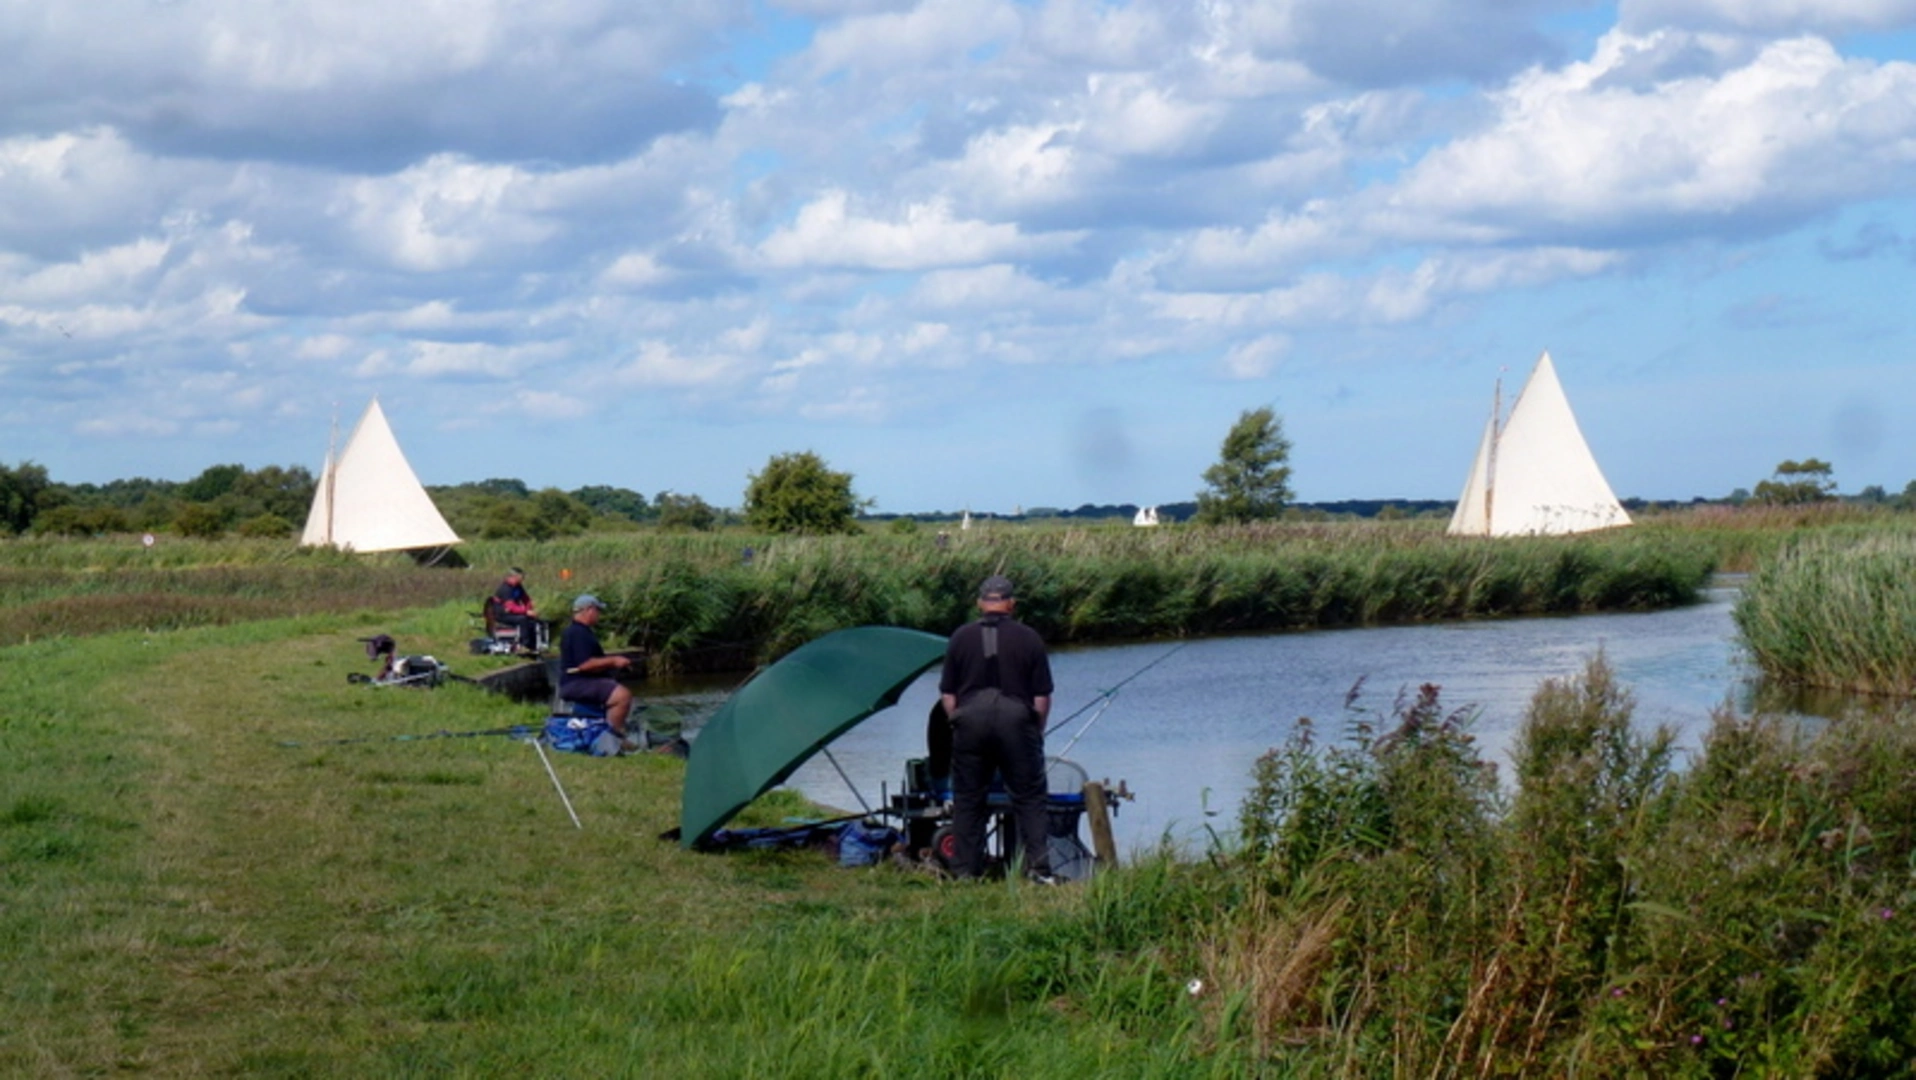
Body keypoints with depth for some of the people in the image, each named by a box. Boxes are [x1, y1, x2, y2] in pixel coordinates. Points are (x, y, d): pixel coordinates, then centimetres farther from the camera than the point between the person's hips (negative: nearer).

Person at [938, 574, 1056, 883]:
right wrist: (1037, 730, 15)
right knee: (1029, 798, 6)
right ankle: (1038, 866, -1)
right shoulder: (1029, 638, 2)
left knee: (967, 800, 9)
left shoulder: (960, 637, 5)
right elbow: (1042, 696, 3)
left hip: (970, 721, 1)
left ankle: (966, 872, 9)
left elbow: (947, 694, 6)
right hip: (1016, 721, -1)